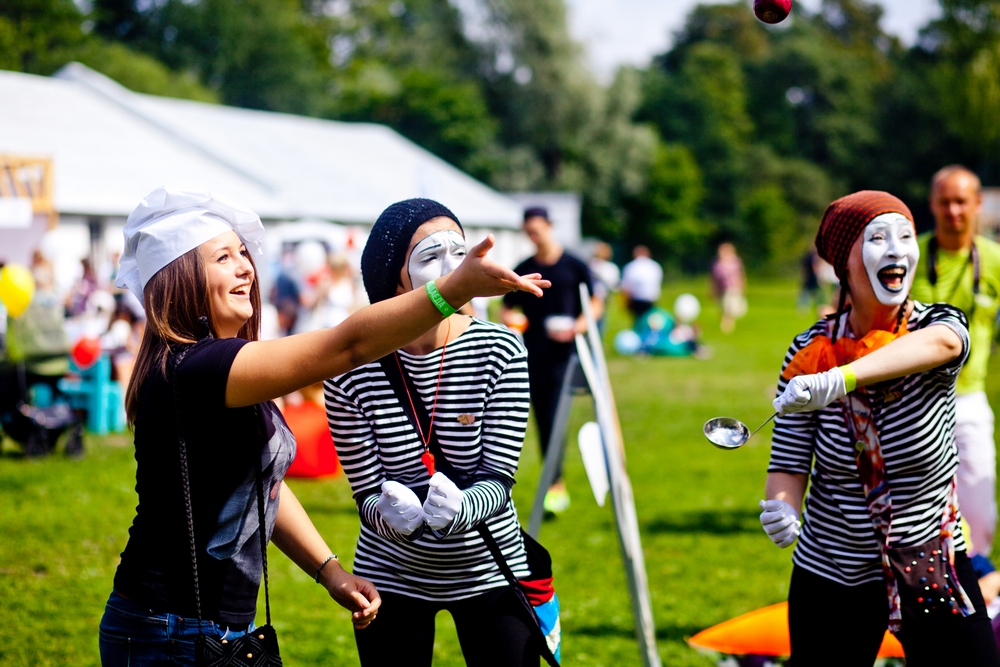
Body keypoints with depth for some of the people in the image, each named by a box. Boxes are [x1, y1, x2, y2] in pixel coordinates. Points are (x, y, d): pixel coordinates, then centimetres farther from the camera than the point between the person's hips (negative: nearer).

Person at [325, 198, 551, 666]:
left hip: (489, 570, 0)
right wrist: (392, 514, -35)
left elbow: (498, 479, -15)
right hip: (391, 577, 0)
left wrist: (459, 509, -37)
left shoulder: (501, 351, -13)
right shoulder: (350, 370, -15)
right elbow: (367, 495, -11)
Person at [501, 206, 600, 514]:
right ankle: (556, 485, 15)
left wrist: (576, 327, -13)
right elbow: (507, 308, 15)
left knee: (556, 418, -13)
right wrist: (508, 318, -8)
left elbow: (596, 305, 4)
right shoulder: (523, 270, 10)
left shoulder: (574, 266, 1)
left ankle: (555, 485, -12)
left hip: (564, 353, -4)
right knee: (543, 420, 5)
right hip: (533, 355, 4)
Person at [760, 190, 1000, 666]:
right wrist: (781, 508, -32)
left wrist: (841, 378, -53)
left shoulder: (939, 323, -10)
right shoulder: (811, 354, -7)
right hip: (832, 576, 0)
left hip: (935, 569, 0)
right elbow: (788, 462, -8)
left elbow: (938, 343, -36)